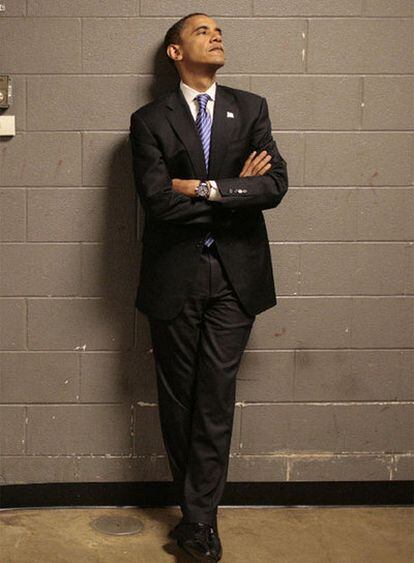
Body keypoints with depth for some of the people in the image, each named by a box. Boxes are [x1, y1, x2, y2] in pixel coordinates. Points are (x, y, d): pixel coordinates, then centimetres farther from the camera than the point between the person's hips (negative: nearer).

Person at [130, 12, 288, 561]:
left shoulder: (251, 109, 8)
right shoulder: (149, 121, 2)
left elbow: (276, 184, -6)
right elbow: (158, 200, -13)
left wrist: (206, 188, -13)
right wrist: (235, 188, -9)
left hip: (235, 275, 1)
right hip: (175, 277, 0)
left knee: (217, 396, -1)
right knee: (178, 397, 8)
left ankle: (197, 517, 10)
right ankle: (202, 513, 25)